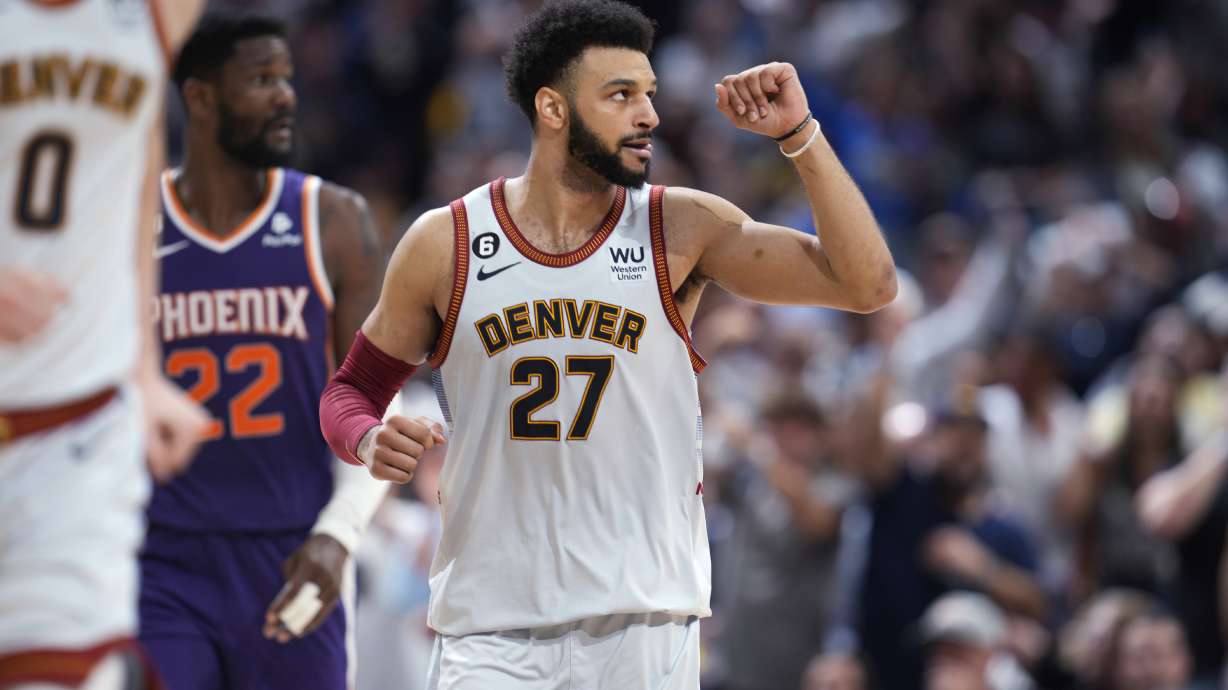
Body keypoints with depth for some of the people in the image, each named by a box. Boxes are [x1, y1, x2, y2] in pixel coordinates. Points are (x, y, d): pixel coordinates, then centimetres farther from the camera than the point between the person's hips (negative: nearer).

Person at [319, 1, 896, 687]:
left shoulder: (683, 230, 1)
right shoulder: (444, 244, 1)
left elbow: (868, 284, -6)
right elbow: (352, 389, 12)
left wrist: (799, 134, -12)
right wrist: (370, 441, -11)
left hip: (647, 618, 0)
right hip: (491, 624, 0)